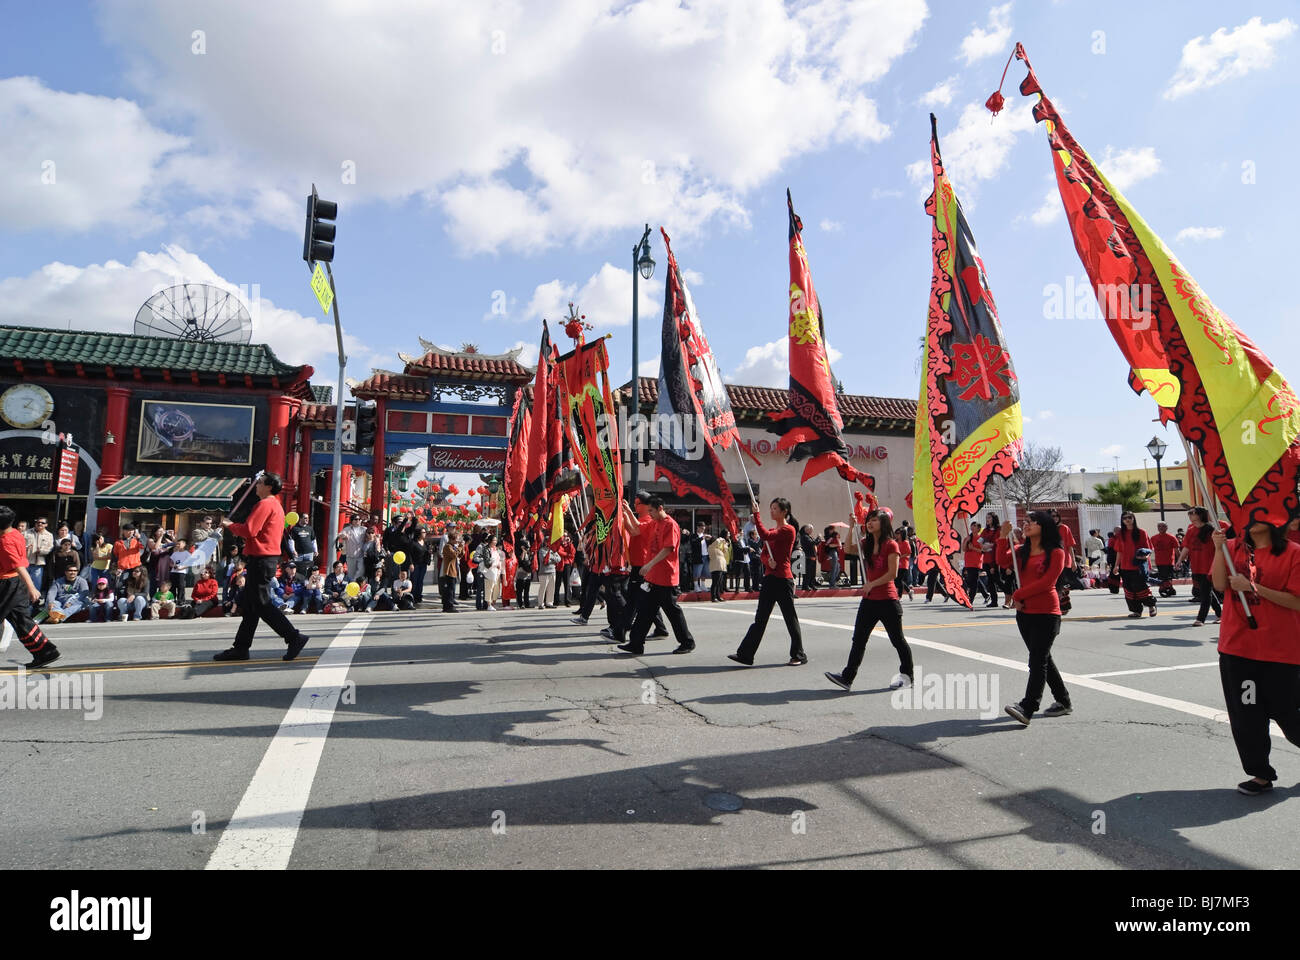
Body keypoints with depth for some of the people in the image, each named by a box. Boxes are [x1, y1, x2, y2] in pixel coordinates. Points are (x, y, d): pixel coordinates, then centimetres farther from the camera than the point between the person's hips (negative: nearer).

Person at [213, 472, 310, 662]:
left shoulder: (264, 504, -13)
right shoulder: (277, 505, 18)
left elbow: (249, 531, -21)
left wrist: (230, 525, -3)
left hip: (260, 559, -10)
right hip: (269, 558, 10)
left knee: (261, 605, -8)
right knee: (249, 605, 13)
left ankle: (294, 637, -9)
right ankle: (241, 648, 18)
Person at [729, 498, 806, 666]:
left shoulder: (789, 530, -9)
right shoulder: (772, 531, 18)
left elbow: (765, 536, -23)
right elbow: (764, 554, 14)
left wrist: (756, 514, -16)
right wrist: (769, 562, -9)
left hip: (783, 579, -8)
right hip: (770, 578, 8)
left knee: (790, 618, 2)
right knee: (760, 618, 6)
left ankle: (799, 656, 16)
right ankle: (745, 654, 5)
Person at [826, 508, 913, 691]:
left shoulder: (891, 545, -11)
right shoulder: (867, 543, 11)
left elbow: (892, 573, -15)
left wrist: (871, 584, -16)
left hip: (887, 600, -6)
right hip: (869, 600, 7)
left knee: (897, 639, 7)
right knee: (858, 639, 3)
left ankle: (906, 675, 25)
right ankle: (847, 677, 3)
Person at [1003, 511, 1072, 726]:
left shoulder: (1056, 553, -5)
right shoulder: (1022, 551, 13)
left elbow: (1046, 582, -14)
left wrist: (1018, 595, -12)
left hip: (1047, 613, -7)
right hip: (1025, 612, 7)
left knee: (1037, 660, -11)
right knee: (1042, 659, 15)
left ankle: (1027, 709, -17)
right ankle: (1063, 702, 29)